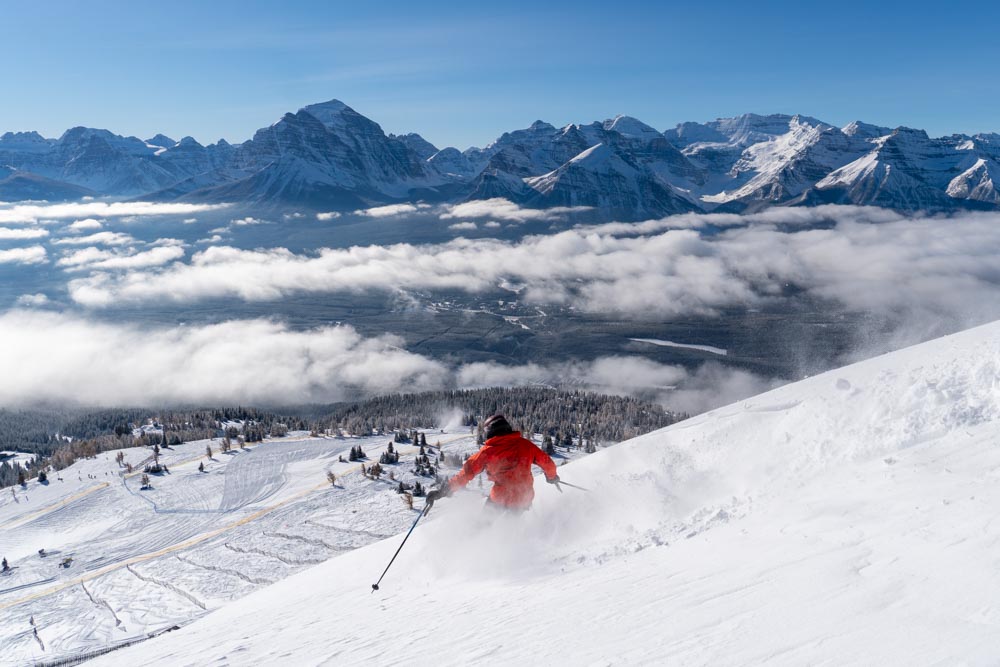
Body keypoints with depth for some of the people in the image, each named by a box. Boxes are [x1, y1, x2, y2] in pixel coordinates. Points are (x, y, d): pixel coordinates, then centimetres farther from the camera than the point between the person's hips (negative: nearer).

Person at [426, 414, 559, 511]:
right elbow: (547, 462, 6)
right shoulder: (525, 444, 0)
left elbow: (467, 472, -11)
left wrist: (442, 491, -8)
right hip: (524, 502, 3)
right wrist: (551, 476, 28)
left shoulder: (487, 451, -7)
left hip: (501, 501, -3)